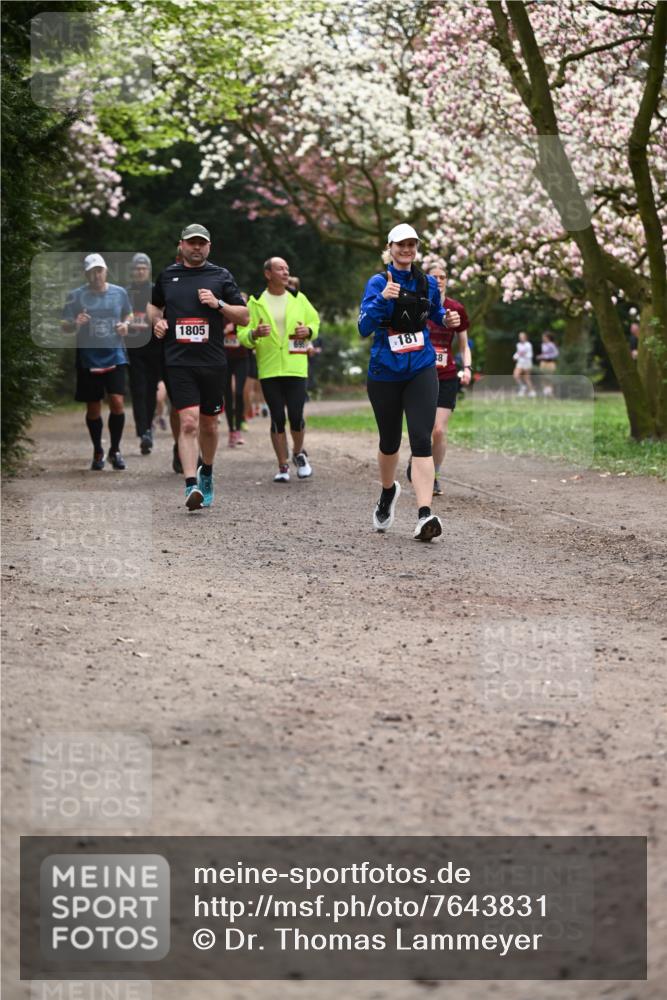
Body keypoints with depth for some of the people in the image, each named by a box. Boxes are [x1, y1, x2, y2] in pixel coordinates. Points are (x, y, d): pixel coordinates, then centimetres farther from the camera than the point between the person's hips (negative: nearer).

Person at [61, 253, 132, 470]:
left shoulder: (119, 293, 4)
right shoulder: (76, 296, -1)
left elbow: (128, 314, 21)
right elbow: (64, 326, 1)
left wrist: (125, 325, -1)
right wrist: (75, 324, -21)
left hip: (115, 356, 0)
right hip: (88, 359, 0)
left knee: (117, 402, -12)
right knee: (93, 408, 6)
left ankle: (115, 450, 6)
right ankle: (97, 452, 23)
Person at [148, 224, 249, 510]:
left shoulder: (221, 276, 6)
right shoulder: (167, 275, 10)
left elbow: (244, 316, 6)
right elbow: (154, 304, 28)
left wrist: (218, 304, -10)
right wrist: (157, 321, 6)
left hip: (212, 362, 1)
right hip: (178, 363, -1)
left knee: (208, 424, 13)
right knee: (188, 423, -15)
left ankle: (206, 473, 37)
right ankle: (191, 486, -21)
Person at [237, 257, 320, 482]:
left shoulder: (298, 299, 8)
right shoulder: (256, 302, 2)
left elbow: (315, 321, 18)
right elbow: (243, 335, 0)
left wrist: (308, 331, -5)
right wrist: (254, 333, -22)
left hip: (296, 368, 1)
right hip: (269, 369, -1)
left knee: (296, 416, -5)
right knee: (277, 418, 1)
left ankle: (299, 453, 23)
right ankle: (283, 466, 10)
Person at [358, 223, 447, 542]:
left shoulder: (428, 283, 6)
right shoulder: (378, 283, -4)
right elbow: (364, 327, -15)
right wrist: (382, 298, -29)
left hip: (421, 370, 1)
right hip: (384, 373, -1)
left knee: (421, 439, -14)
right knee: (390, 441, 14)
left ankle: (425, 515, -23)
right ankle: (388, 492, 45)